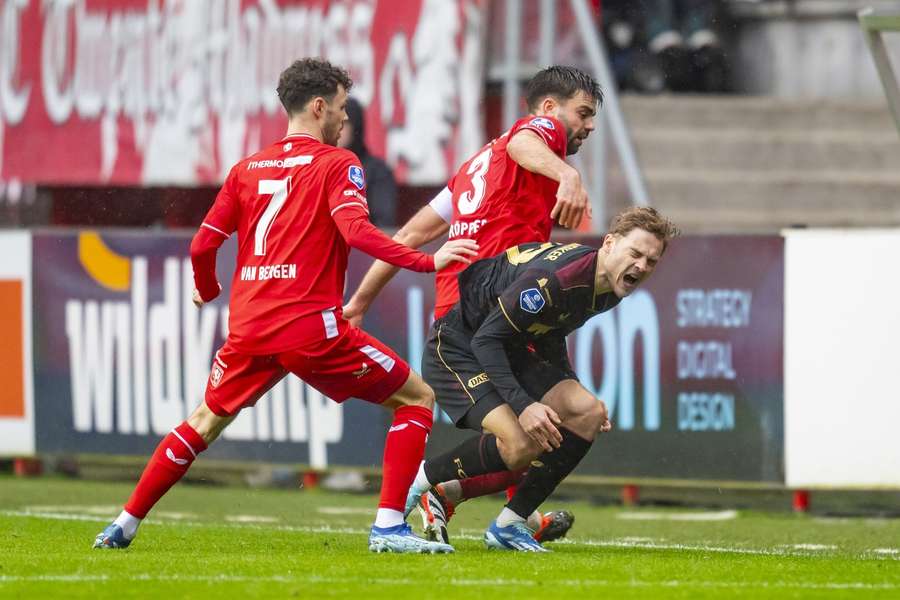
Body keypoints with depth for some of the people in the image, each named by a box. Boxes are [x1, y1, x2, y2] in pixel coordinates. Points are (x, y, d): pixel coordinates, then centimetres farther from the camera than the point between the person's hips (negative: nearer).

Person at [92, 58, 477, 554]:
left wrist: (207, 290, 33)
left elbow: (203, 245, 13)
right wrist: (428, 261, -15)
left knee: (204, 423, 25)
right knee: (417, 400, 6)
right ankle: (389, 527, -7)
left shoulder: (247, 169, 15)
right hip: (311, 327, -5)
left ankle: (124, 525, 22)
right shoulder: (335, 164, 0)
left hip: (249, 328, 5)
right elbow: (357, 232, -17)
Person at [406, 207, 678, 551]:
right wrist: (523, 404, -35)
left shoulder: (609, 289, -2)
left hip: (511, 350, 9)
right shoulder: (552, 277, -31)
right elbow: (486, 339, -28)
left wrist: (577, 396, 8)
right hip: (457, 348, -9)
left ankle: (510, 523, -1)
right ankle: (420, 481, -4)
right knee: (521, 445, -27)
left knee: (589, 413, -8)